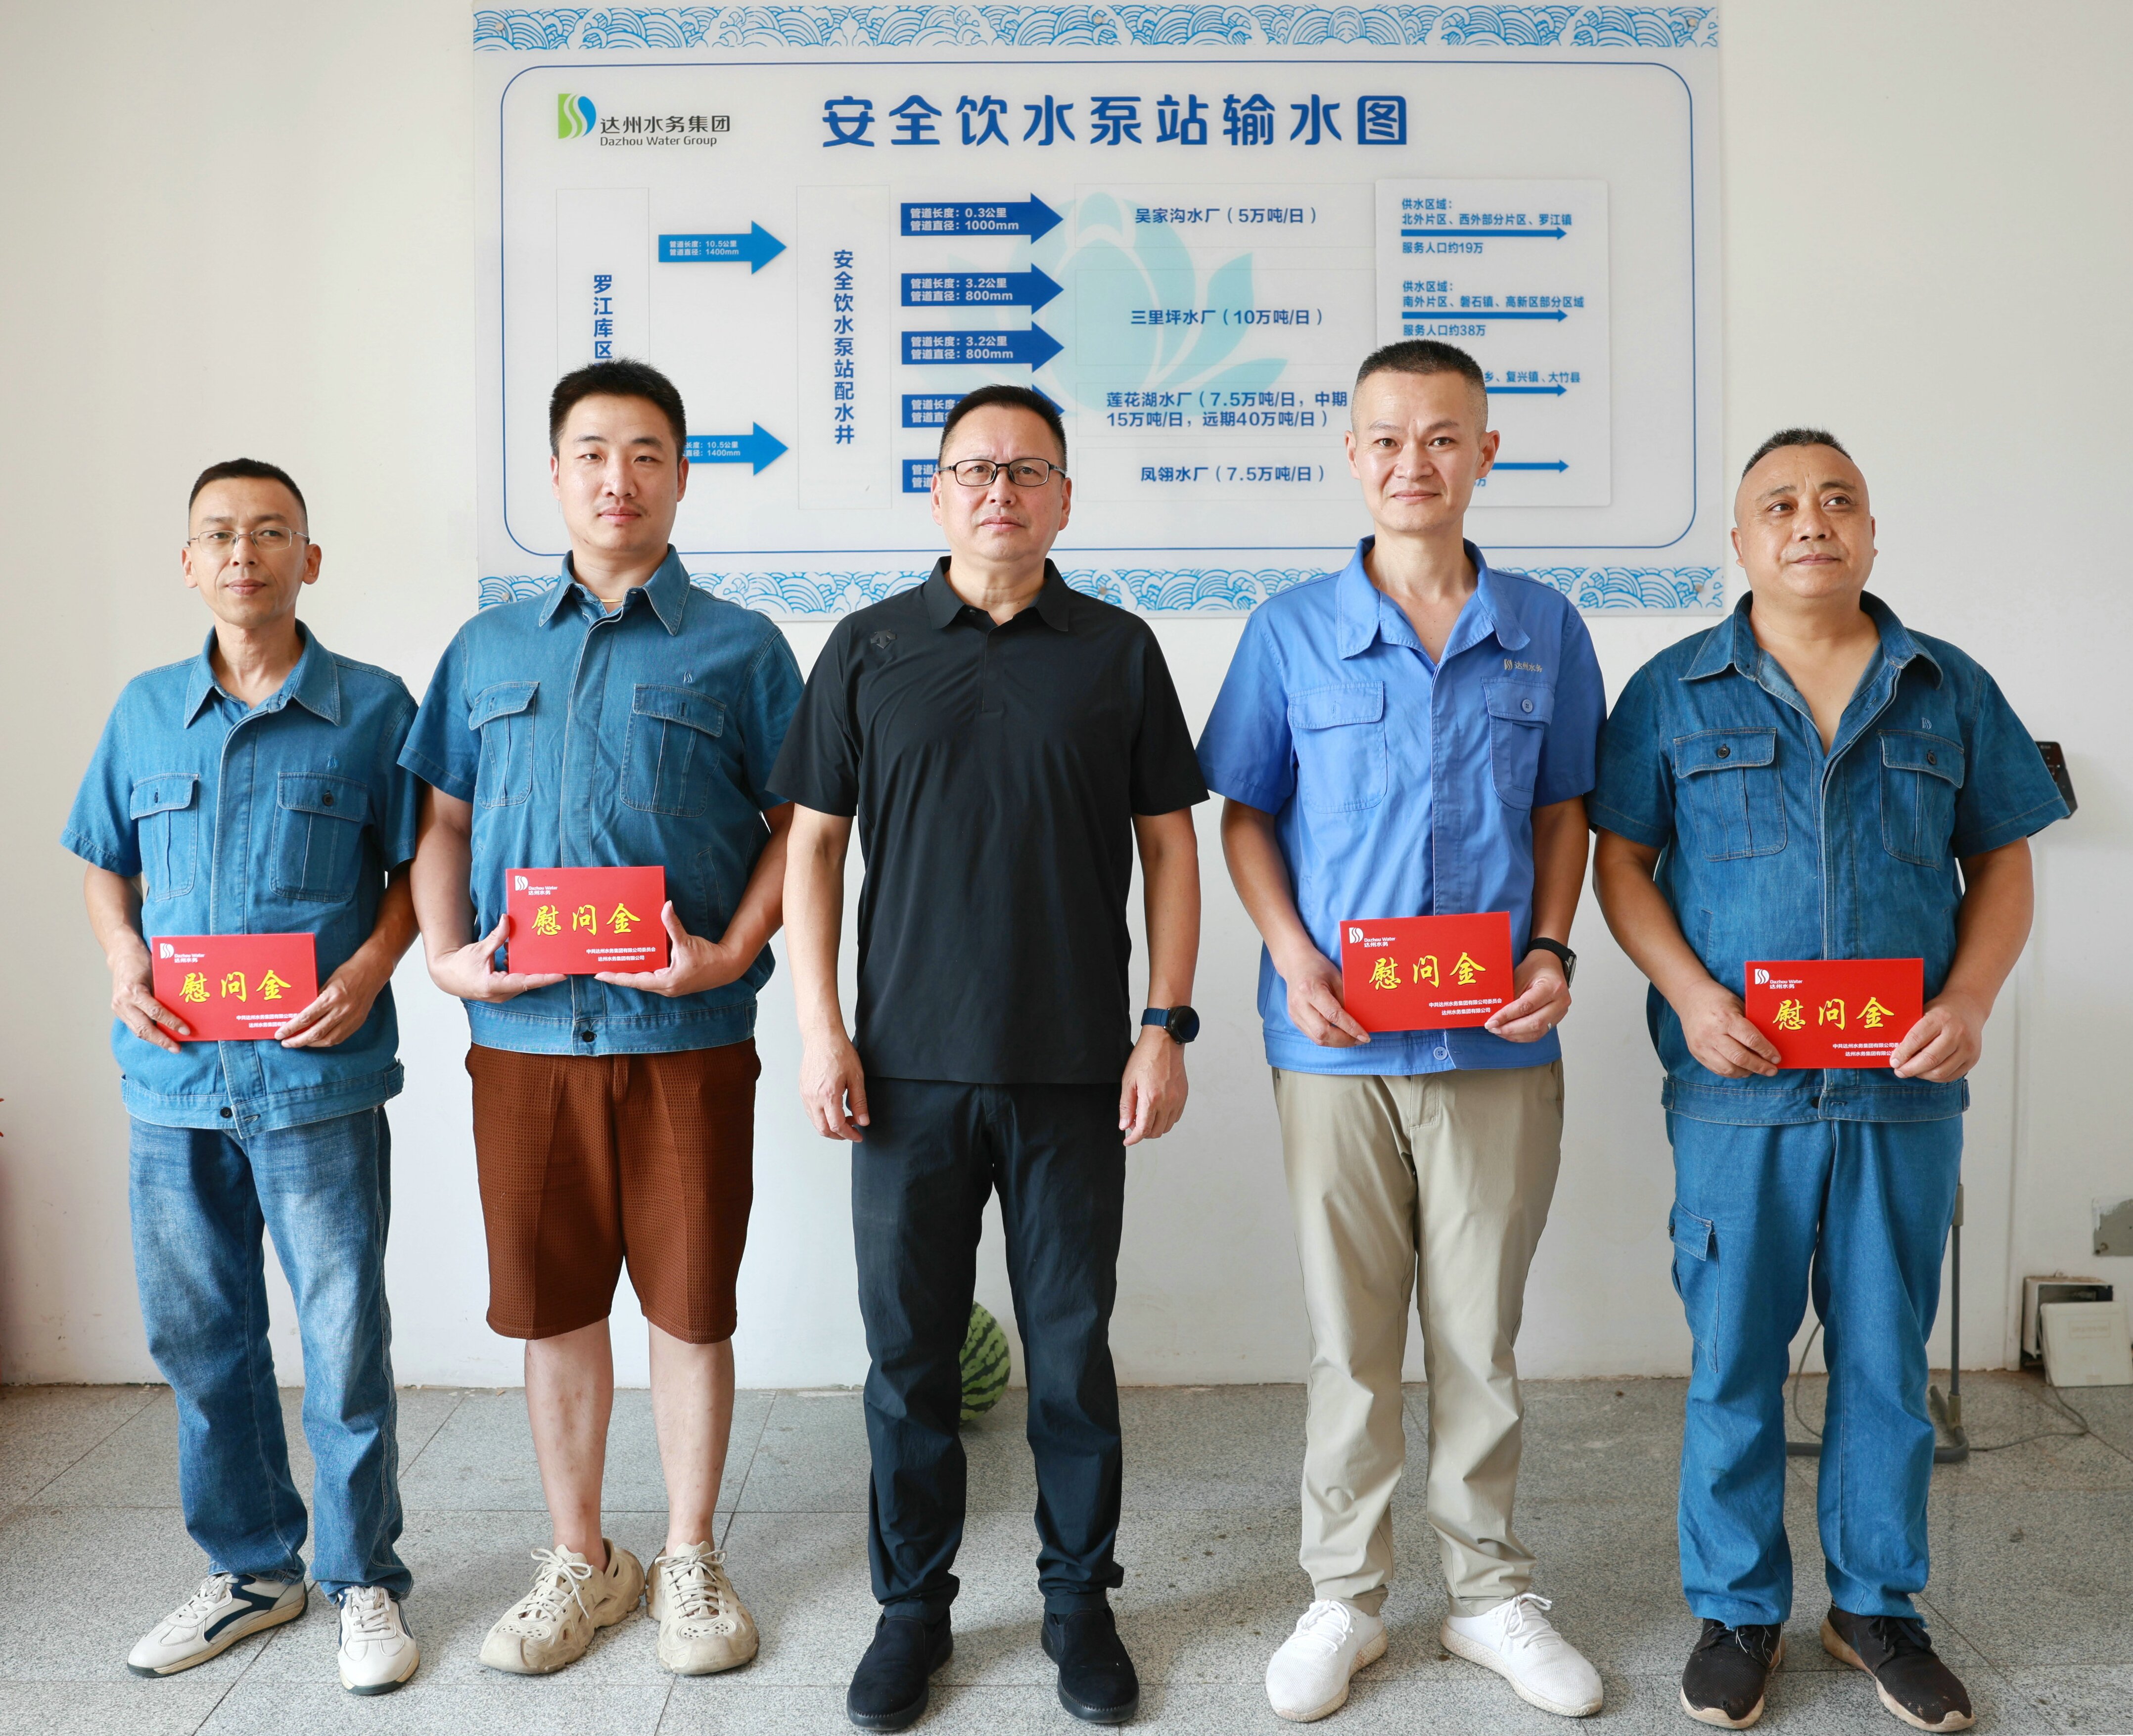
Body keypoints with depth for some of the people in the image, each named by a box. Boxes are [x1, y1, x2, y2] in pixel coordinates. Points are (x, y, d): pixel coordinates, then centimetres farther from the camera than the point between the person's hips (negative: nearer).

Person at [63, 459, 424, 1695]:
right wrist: (124, 958, 0)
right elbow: (106, 866, 18)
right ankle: (251, 1568, 31)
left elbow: (419, 866, 4)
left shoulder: (372, 707, 0)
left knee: (345, 1339, 2)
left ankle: (365, 1580, 20)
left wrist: (372, 965, -12)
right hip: (175, 1077, 4)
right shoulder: (145, 710, 10)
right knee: (198, 1337, 13)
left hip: (319, 1079, -4)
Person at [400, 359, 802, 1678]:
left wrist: (732, 951, -13)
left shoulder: (741, 649, 4)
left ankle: (691, 1557, 25)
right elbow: (445, 824, 15)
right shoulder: (487, 652, 14)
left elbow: (800, 821, 1)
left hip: (687, 1032, -2)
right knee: (554, 1306, 11)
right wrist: (446, 954, -2)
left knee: (691, 1307, 6)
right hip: (522, 1031, 3)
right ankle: (580, 1559, 30)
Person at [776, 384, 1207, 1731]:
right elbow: (815, 842, 6)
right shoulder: (869, 649, 5)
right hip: (909, 1066, 1)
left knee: (1072, 1344, 9)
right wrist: (821, 1029, -2)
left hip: (1074, 1069, 0)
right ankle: (914, 1604, 27)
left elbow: (1170, 844, 5)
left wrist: (1166, 1027, -2)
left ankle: (1081, 1597, 28)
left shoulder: (1119, 650, 5)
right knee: (910, 1349, 9)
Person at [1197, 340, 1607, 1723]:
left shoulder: (1545, 630, 4)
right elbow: (1247, 816, 5)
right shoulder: (1294, 632, 0)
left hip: (1498, 1043, 1)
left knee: (1482, 1333, 12)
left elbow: (1563, 813, 12)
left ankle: (1491, 1592, 30)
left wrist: (1553, 951, -4)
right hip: (1337, 1043, -1)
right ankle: (1346, 1598, 27)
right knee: (1352, 1337, 10)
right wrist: (1294, 961, -9)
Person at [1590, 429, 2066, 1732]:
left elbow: (2003, 863, 11)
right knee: (1735, 1356, 6)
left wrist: (1971, 1001, -6)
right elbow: (1622, 860, 3)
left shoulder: (1951, 691, 9)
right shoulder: (1676, 692, 4)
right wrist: (1689, 993, -12)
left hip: (1905, 1089, 2)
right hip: (1737, 1088, -1)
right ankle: (1739, 1610, 23)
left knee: (1888, 1355, 12)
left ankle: (1878, 1603, 30)